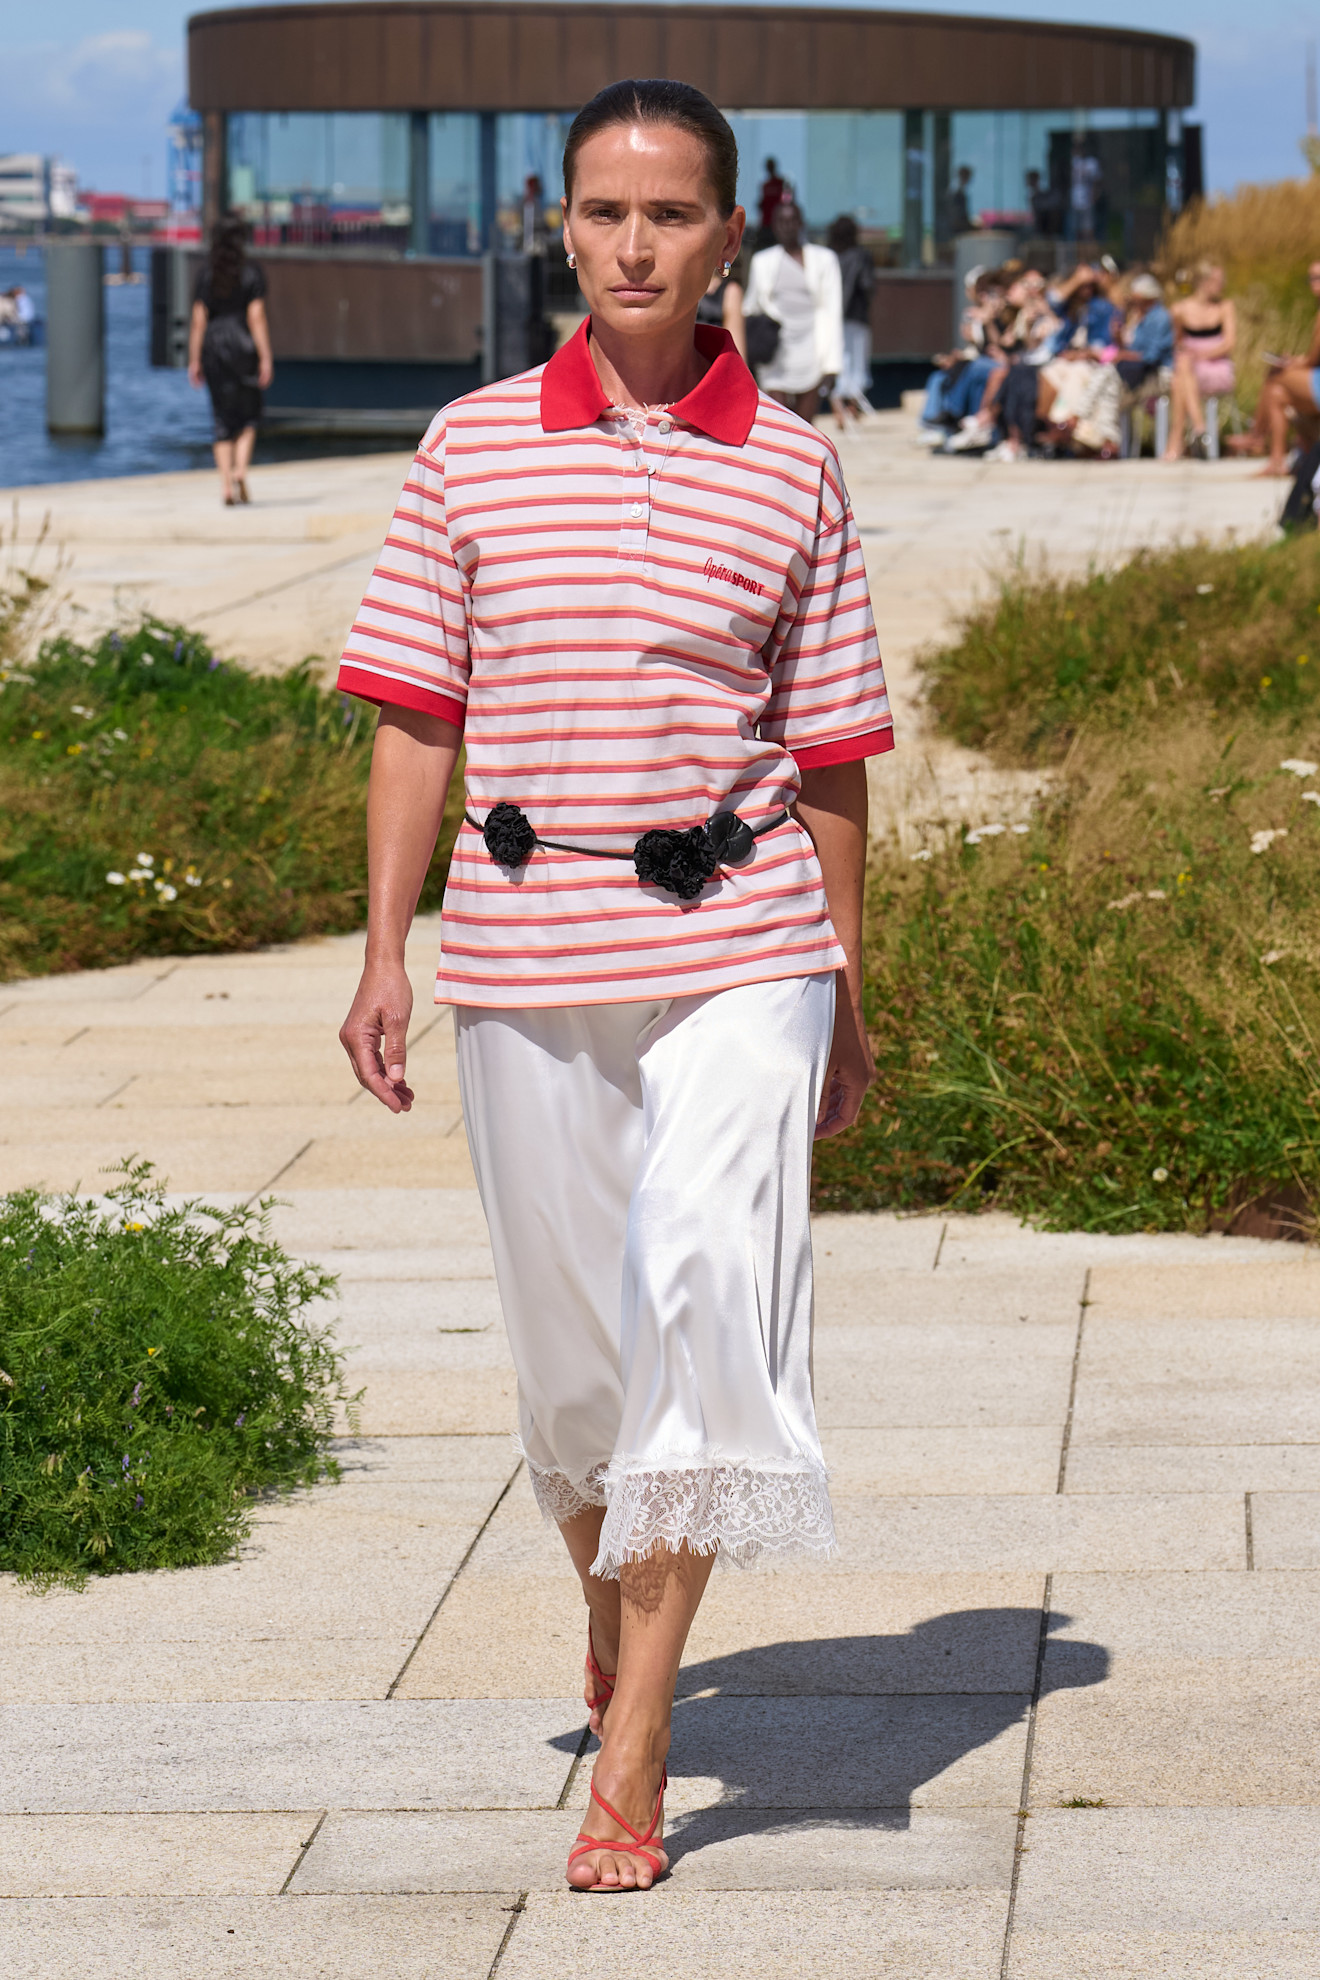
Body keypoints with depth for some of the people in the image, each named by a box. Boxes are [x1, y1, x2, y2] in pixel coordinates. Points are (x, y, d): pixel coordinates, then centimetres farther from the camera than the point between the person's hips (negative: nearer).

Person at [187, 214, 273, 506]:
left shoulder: (207, 274, 3)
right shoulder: (251, 273, -4)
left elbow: (198, 320, 1)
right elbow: (256, 317, -9)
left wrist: (195, 360, 5)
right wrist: (265, 358, -8)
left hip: (214, 348, 2)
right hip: (243, 345, -2)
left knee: (223, 419, 7)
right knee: (249, 414, 14)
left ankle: (226, 485, 0)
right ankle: (241, 468, -8)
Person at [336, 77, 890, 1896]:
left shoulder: (792, 469, 4)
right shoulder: (473, 450, 4)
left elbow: (829, 752, 8)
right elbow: (416, 714, 6)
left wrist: (848, 992, 10)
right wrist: (384, 956, 1)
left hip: (738, 941, -1)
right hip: (525, 950, 1)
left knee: (710, 1285, -17)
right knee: (570, 1338, 9)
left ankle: (635, 1736, -14)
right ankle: (613, 1614, 38)